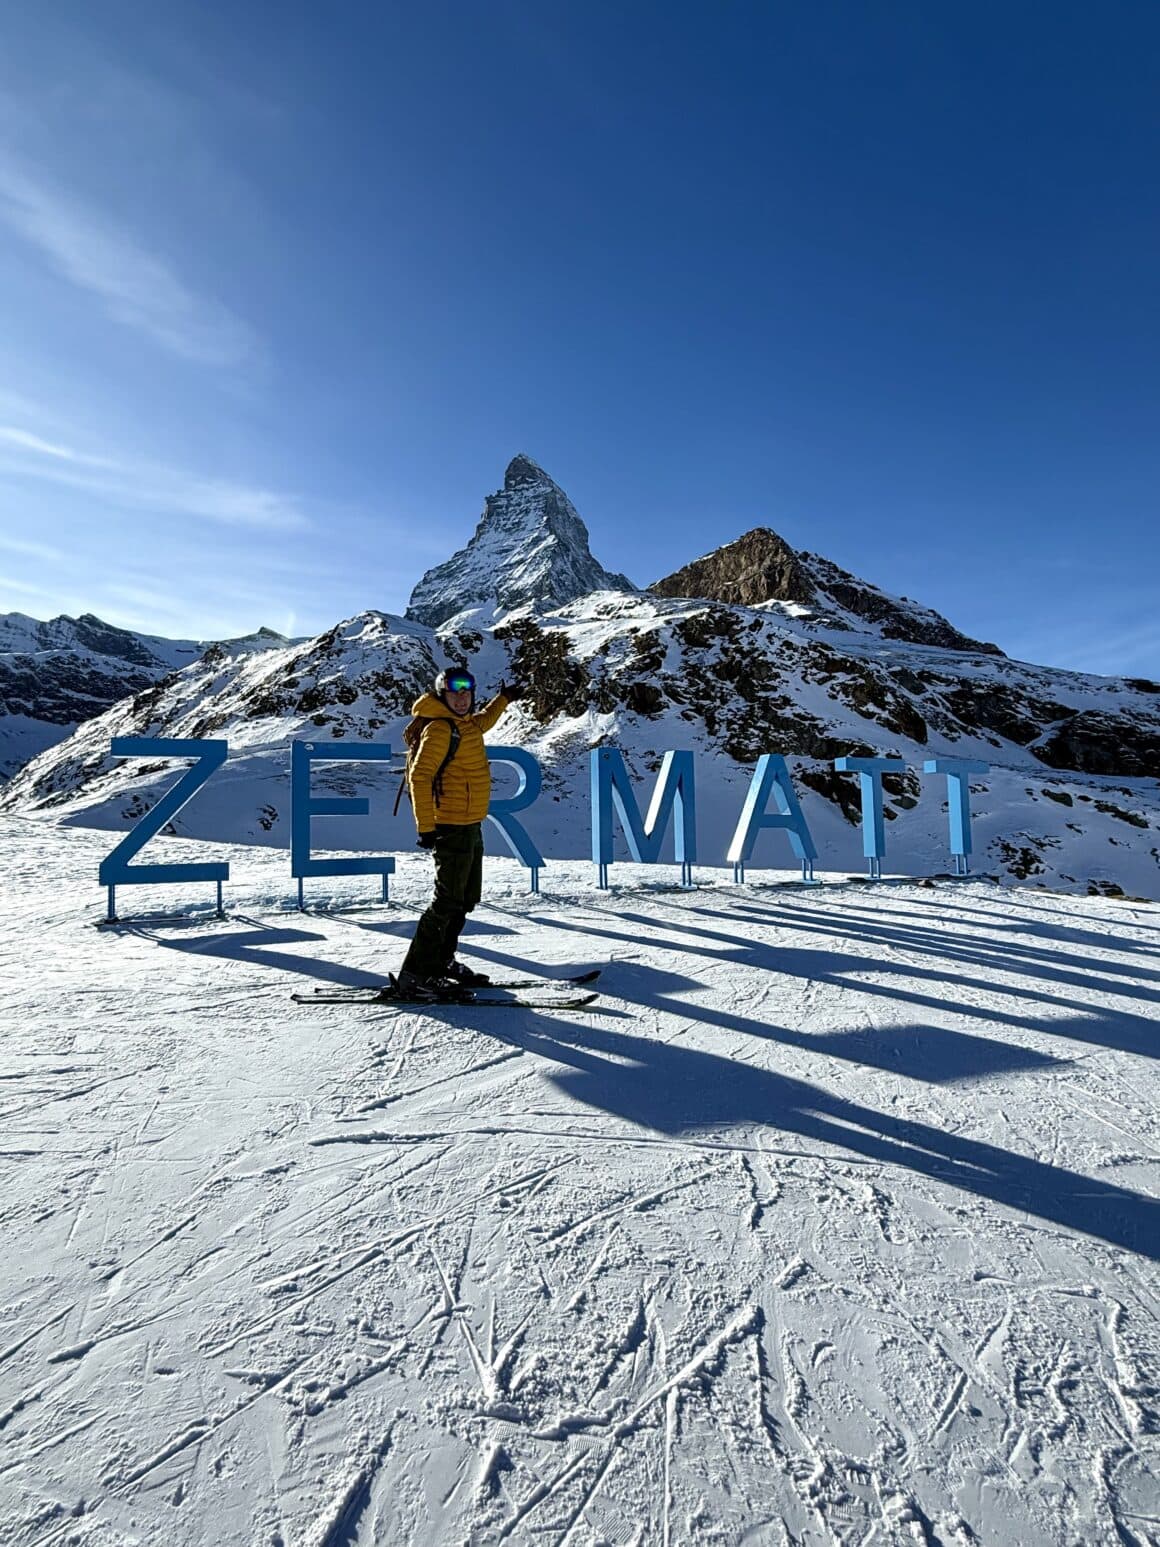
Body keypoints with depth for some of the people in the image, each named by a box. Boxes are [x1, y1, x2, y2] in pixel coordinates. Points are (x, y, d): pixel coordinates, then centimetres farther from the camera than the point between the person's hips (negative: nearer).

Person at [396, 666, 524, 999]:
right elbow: (419, 776, -20)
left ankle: (442, 962, 27)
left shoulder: (468, 724, 13)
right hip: (451, 827, -10)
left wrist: (502, 699, 48)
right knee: (448, 902, -9)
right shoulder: (439, 729, -14)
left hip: (471, 826, 10)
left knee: (467, 899, 15)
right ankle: (415, 974, 0)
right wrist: (426, 827, -24)